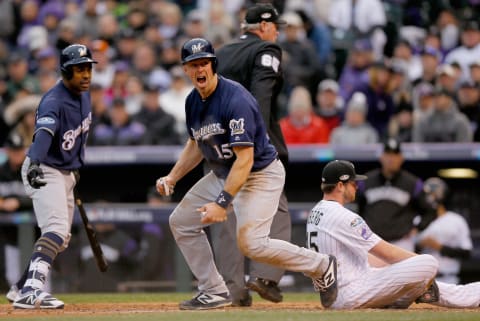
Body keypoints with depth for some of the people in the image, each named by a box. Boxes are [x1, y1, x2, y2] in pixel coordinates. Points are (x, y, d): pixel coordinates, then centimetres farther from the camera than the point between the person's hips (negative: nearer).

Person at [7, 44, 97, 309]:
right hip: (45, 171, -9)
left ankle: (22, 288, 27)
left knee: (60, 239, 15)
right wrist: (34, 165, -58)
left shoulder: (84, 94, 5)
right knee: (57, 229, -27)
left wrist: (77, 165, 23)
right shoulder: (54, 101, -24)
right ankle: (31, 291, -38)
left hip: (67, 172, 9)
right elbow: (43, 134, -42)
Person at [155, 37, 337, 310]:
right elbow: (197, 145, 18)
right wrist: (172, 178, 5)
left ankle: (320, 265, -3)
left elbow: (245, 159, -30)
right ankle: (215, 292, 13)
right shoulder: (194, 101, 1)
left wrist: (222, 203, -34)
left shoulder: (235, 100, -27)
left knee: (251, 243, -22)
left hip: (260, 174, -9)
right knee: (181, 221, 6)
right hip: (222, 174, 9)